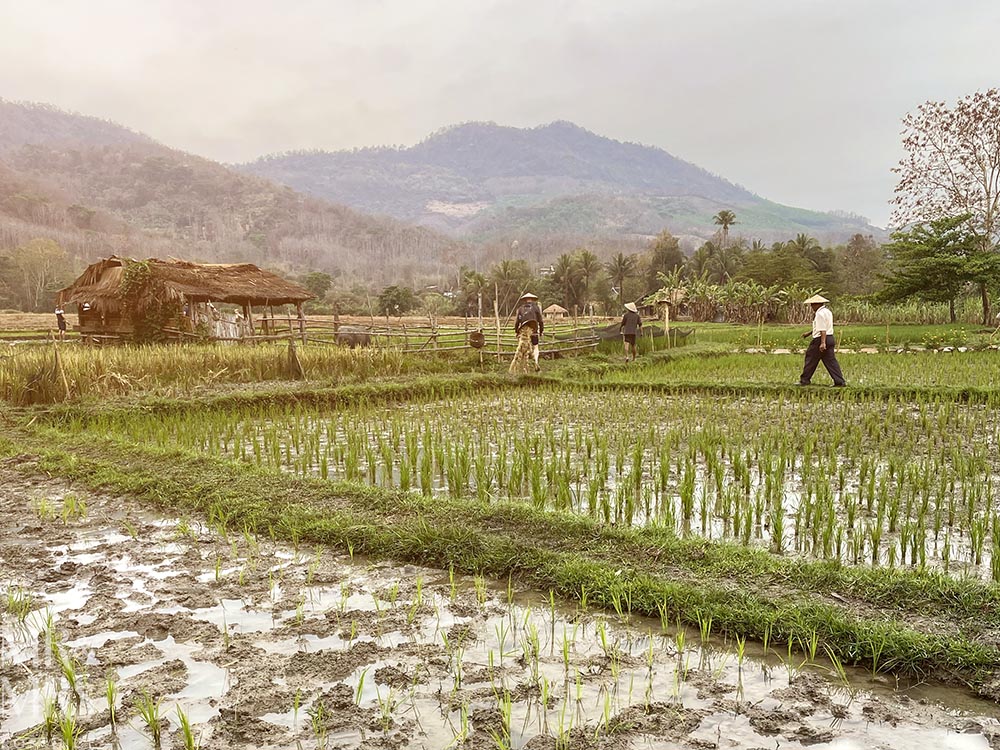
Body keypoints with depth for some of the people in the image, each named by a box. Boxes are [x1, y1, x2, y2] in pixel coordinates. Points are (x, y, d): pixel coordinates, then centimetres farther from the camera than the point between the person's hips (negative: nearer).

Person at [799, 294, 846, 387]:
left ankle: (804, 380, 12)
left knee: (811, 359, 3)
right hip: (830, 339, 9)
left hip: (820, 339, -9)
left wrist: (822, 343, -27)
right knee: (831, 361, 6)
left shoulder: (820, 313, -15)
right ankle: (840, 382, 0)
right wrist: (809, 333, 30)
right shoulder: (827, 311, 16)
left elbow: (823, 330, -22)